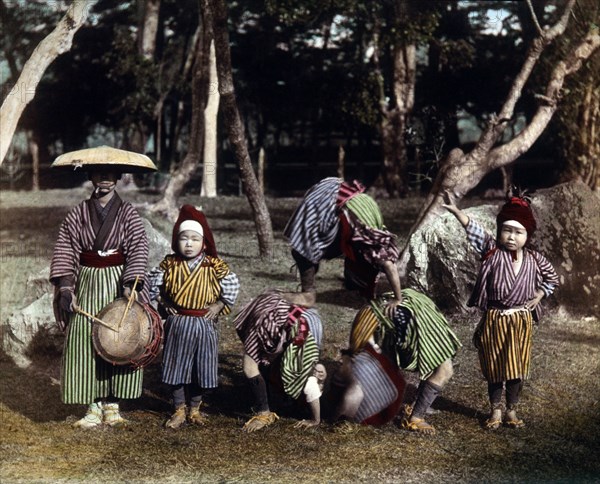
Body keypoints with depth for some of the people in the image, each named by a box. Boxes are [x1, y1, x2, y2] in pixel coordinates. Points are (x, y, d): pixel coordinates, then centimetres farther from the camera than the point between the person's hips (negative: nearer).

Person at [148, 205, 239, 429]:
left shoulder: (214, 266, -9)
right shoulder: (170, 264, -5)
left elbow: (233, 286, 1)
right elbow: (154, 283, 10)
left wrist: (219, 305, -5)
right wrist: (165, 303, 1)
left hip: (204, 325, -1)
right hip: (177, 324, 1)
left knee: (201, 368, 8)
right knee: (176, 367, 6)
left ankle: (195, 408, 25)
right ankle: (179, 409, 19)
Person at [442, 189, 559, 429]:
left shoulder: (535, 259, -1)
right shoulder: (492, 251, -8)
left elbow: (552, 278, 16)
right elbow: (474, 230, -24)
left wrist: (537, 297, 2)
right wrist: (456, 211, -39)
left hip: (521, 321, 2)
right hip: (494, 319, -1)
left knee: (517, 368, 8)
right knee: (495, 367, 8)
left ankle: (511, 411, 23)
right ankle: (495, 410, 23)